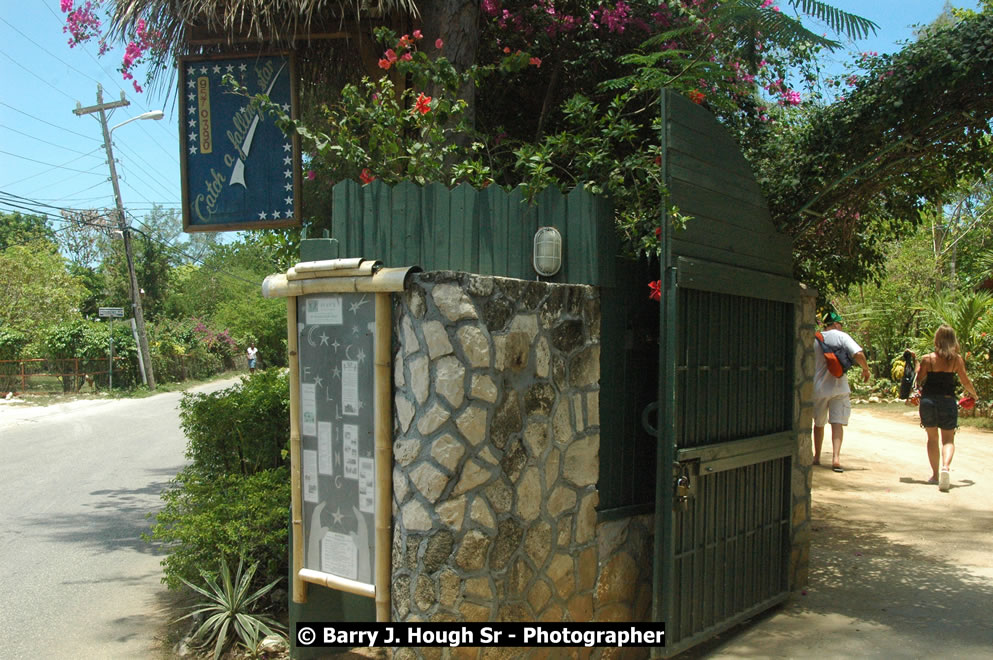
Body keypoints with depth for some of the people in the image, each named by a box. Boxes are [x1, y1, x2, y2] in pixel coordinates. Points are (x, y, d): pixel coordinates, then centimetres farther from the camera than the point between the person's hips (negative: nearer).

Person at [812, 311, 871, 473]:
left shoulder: (814, 339, 4)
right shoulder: (841, 336, -5)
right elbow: (858, 354, -17)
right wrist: (866, 369, 0)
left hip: (818, 388, 2)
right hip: (839, 388, -2)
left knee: (818, 423, 15)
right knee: (837, 423, -3)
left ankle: (817, 457, 23)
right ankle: (836, 457, -17)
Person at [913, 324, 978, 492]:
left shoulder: (927, 359, -5)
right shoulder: (957, 359, -3)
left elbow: (918, 381, -2)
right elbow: (966, 382, 4)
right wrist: (974, 395, 22)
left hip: (928, 401, 0)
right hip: (948, 401, 0)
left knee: (932, 438, 14)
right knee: (948, 439, 5)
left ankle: (935, 474, 16)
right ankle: (946, 467, -22)